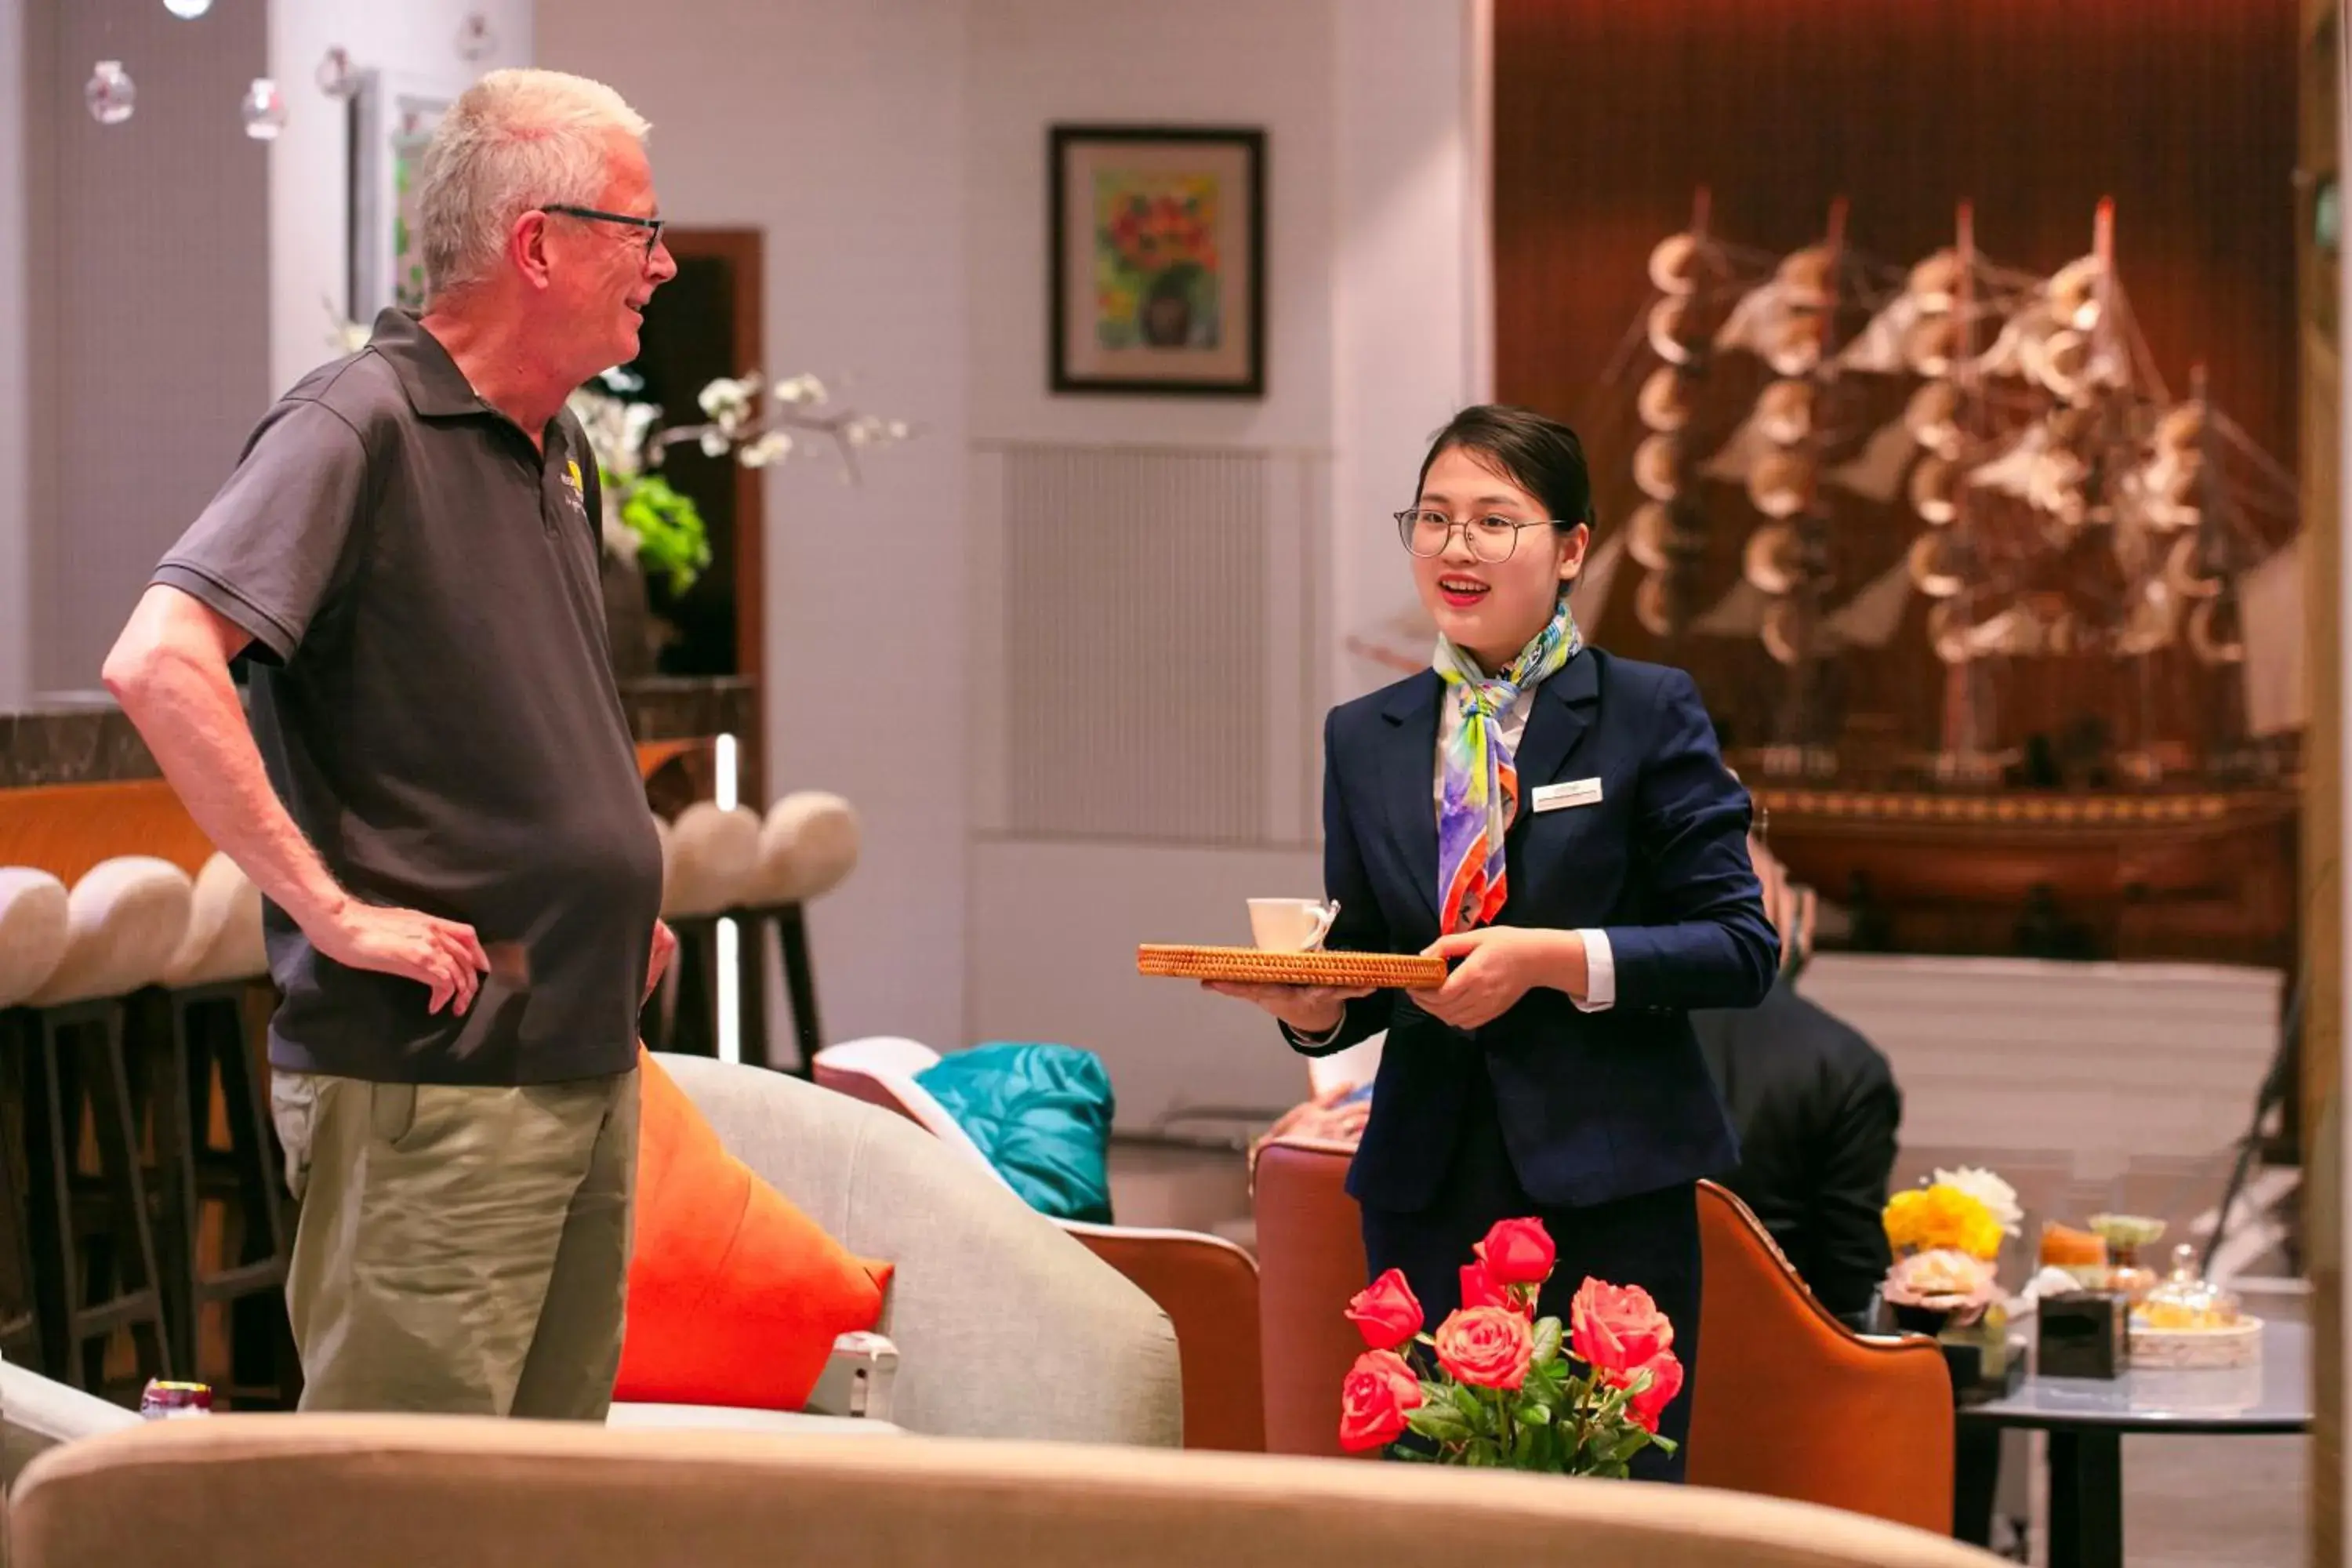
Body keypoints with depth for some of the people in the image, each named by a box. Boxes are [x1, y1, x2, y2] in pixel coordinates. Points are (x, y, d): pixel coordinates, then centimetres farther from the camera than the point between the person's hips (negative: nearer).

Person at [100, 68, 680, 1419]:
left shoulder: (559, 448, 15)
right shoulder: (359, 426, -13)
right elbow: (160, 664, -26)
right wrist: (332, 910, -24)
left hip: (589, 1068, 9)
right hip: (430, 1084, -9)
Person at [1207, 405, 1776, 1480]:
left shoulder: (1649, 714, -1)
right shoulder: (1365, 738, 12)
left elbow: (1740, 947, -5)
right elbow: (1366, 954, 15)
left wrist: (1556, 962, -17)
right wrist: (1314, 1007, -7)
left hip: (1607, 1184, -4)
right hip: (1427, 1186, 4)